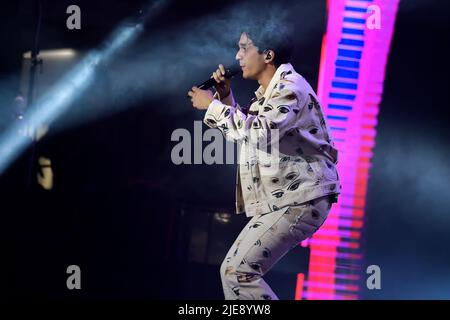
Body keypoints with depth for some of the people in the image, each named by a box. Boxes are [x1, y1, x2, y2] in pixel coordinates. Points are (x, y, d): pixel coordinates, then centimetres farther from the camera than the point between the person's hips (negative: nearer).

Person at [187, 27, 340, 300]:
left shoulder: (291, 88, -15)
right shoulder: (269, 91, 17)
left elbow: (258, 132, -30)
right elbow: (243, 129, 27)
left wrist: (213, 105, -20)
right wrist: (226, 95, 11)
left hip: (300, 201, -11)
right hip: (282, 201, 11)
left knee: (238, 271, -18)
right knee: (235, 269, 13)